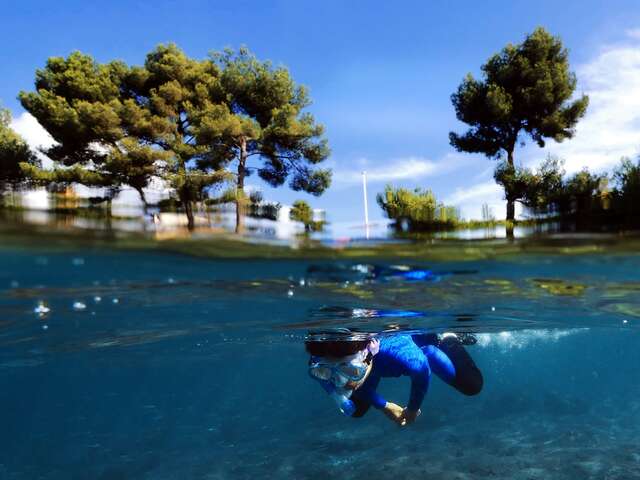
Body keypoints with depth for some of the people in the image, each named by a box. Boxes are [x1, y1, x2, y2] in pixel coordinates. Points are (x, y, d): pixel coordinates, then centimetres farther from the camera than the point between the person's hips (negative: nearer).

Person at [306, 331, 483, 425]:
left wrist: (413, 408, -12)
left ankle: (448, 342, 25)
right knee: (356, 411, 21)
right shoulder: (320, 369, -39)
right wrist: (384, 406, -6)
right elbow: (355, 385, -15)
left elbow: (422, 371, -28)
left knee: (471, 386, -1)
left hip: (413, 338, -3)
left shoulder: (395, 349, -51)